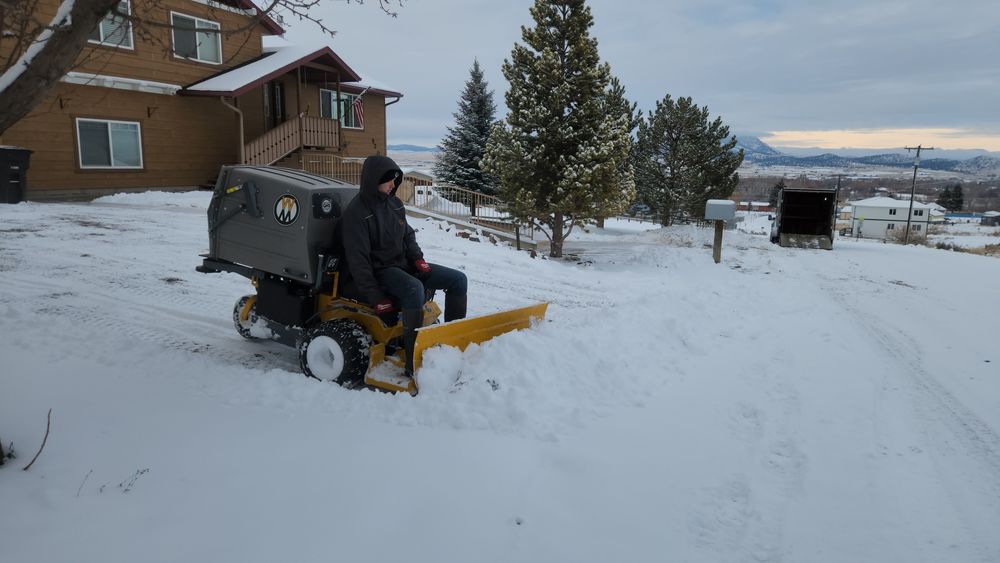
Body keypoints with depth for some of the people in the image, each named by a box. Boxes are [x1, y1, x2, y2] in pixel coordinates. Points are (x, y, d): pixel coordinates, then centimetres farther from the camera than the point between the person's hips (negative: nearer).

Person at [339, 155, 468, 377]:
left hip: (403, 263, 8)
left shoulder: (394, 204, 10)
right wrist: (376, 298, -20)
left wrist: (417, 257, 1)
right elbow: (358, 261, -16)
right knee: (414, 289, -39)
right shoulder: (356, 213, -13)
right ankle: (414, 364, -35)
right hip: (380, 270, -8)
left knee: (458, 279, -6)